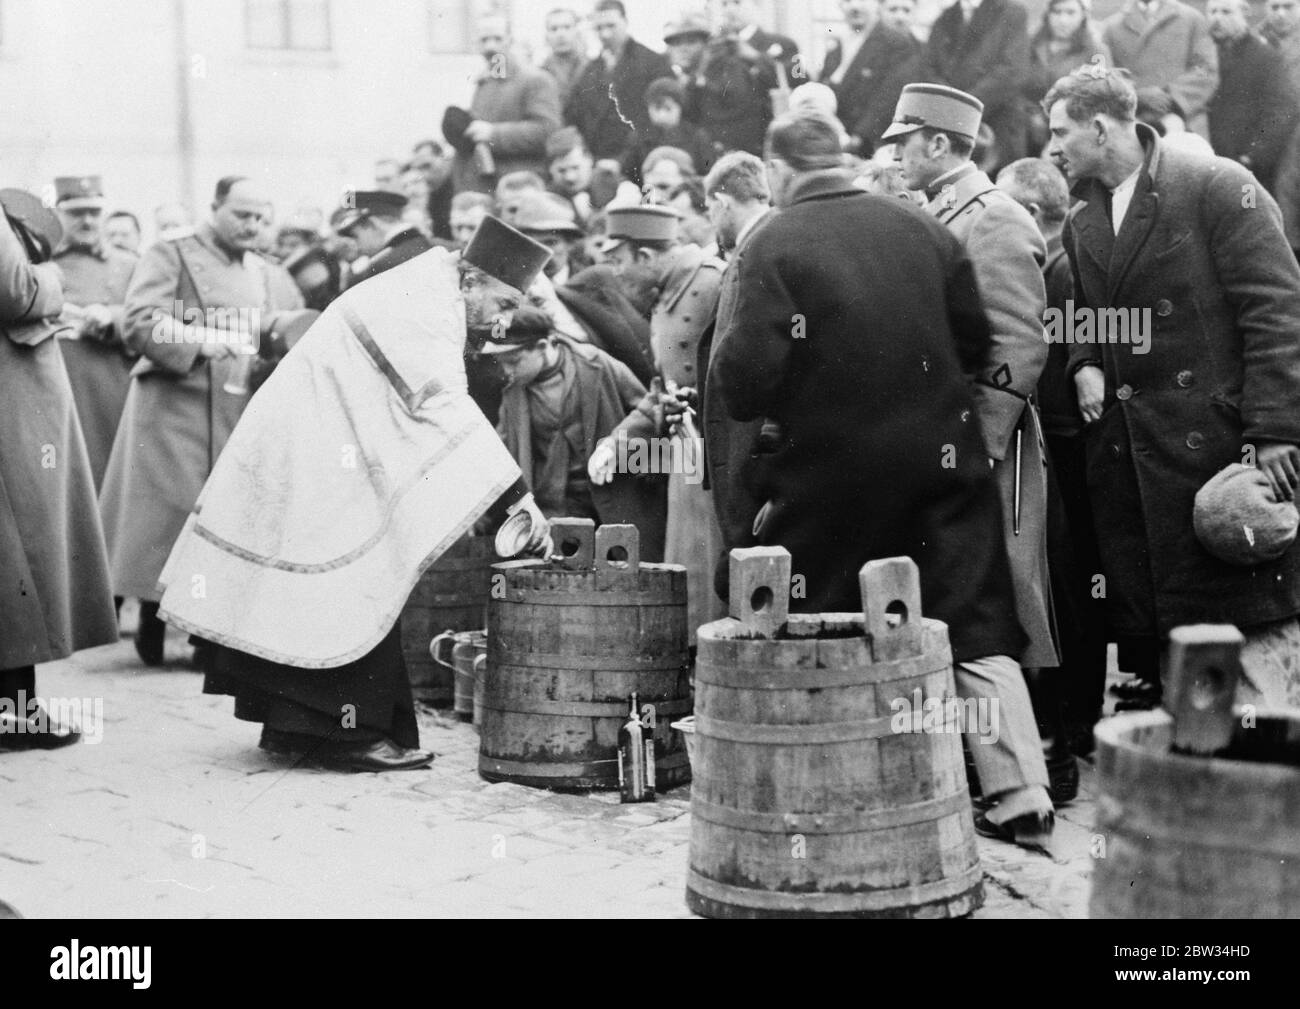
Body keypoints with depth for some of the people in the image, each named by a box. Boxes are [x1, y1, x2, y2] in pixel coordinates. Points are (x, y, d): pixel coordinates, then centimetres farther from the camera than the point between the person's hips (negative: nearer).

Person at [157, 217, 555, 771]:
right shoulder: (421, 310, -19)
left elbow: (436, 407, 16)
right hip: (319, 459, -10)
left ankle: (292, 724, 19)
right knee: (358, 590, -8)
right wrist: (517, 496, -30)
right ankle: (352, 730, -6)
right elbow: (447, 409, -28)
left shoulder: (416, 296, 13)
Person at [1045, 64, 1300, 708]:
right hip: (1125, 456, 6)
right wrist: (1085, 366, 5)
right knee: (1141, 629, 4)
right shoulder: (1081, 223, 16)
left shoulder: (1216, 186, -5)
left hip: (1215, 440, -6)